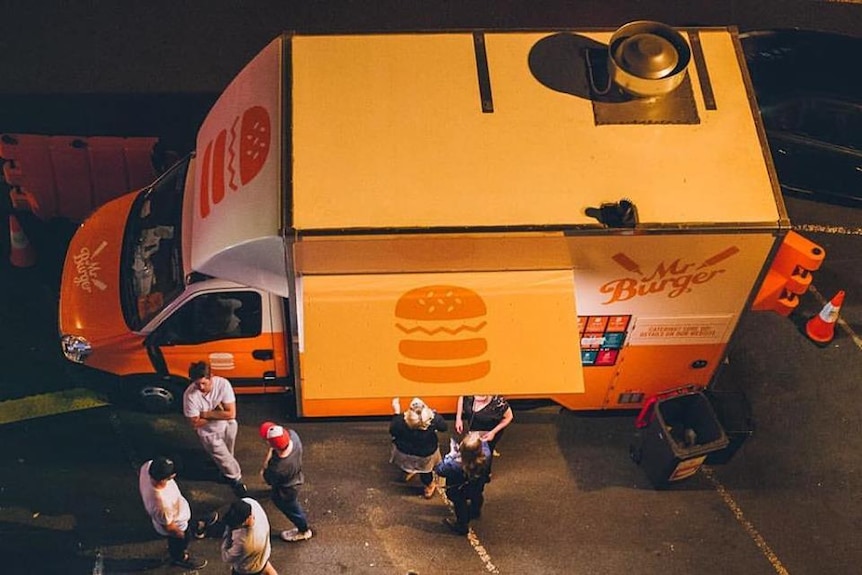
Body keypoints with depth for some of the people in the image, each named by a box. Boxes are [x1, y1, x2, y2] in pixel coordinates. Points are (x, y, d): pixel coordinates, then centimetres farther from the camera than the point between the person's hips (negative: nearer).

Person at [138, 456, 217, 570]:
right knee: (179, 545, 30)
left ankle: (197, 527, 68)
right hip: (176, 526, -5)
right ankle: (180, 558, 61)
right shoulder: (162, 504, -50)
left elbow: (139, 472, -7)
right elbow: (168, 527, -28)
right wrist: (181, 535, -7)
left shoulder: (148, 466, -35)